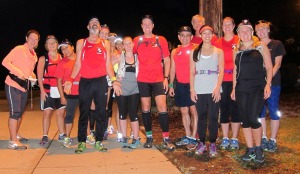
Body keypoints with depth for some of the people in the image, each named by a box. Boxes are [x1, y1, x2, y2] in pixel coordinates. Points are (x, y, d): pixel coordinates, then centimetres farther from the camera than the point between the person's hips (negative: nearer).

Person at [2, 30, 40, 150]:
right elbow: (5, 62, -16)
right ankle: (13, 141, -6)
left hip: (24, 86, 8)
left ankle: (16, 135, 32)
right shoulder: (19, 49, -10)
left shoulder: (34, 55, 13)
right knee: (15, 112, -10)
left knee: (20, 112, 16)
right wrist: (19, 73, -26)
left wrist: (32, 76, 0)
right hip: (13, 85, -8)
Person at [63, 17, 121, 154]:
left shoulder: (105, 44, 11)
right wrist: (70, 80, -8)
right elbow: (77, 64, 5)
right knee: (83, 114, 3)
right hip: (85, 82, -1)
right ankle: (81, 142, 12)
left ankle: (99, 142, 14)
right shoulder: (81, 43, 9)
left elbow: (108, 64, 9)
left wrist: (114, 80, -4)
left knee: (101, 114, 4)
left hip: (101, 82, 1)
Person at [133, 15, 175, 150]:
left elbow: (166, 60, 4)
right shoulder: (137, 40, 6)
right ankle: (149, 137, 18)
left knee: (162, 107, -8)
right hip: (142, 80, 1)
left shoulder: (161, 40, 4)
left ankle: (166, 139, 0)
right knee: (145, 108, 6)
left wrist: (166, 77, -4)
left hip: (158, 79, -1)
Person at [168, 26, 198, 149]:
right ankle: (187, 136, 20)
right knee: (184, 111, 10)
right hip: (180, 85, 5)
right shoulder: (175, 52, 12)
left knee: (194, 110, -3)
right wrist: (171, 85, 9)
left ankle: (194, 138, 3)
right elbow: (172, 69, 15)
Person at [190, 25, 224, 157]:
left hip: (214, 90, -1)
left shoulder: (218, 52, 8)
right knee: (201, 117, 6)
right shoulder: (194, 52, 11)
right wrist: (192, 89, -1)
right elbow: (192, 72, 8)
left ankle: (212, 144, 10)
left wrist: (217, 88, -10)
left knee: (213, 118, 0)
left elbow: (221, 71, 2)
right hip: (199, 90, 1)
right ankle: (201, 143, 15)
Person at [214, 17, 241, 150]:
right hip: (222, 80, 2)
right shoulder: (218, 43, 11)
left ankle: (234, 139, 11)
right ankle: (225, 138, 15)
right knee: (224, 109, 5)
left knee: (235, 109, 1)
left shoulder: (240, 41, 4)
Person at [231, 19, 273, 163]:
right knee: (244, 119, 5)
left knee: (253, 118, -11)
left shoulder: (261, 47, 2)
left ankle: (258, 149, 10)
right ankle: (250, 149, 17)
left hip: (258, 88, -4)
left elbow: (269, 67, 0)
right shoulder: (237, 50, 12)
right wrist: (234, 88, 13)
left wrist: (268, 84, -11)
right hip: (241, 89, 4)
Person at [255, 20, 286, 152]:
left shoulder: (277, 44, 4)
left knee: (273, 110, -1)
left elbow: (277, 64, -3)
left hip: (273, 83, -3)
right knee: (260, 111, 6)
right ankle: (263, 138, 16)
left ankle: (273, 140, 6)